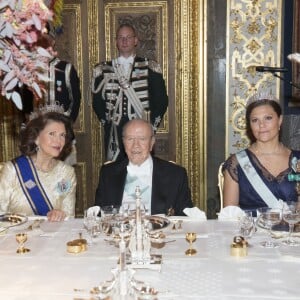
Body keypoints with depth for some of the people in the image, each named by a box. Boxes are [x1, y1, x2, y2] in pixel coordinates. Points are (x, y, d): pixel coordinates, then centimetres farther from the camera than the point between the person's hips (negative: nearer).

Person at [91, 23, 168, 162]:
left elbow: (161, 100, 5)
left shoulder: (150, 68, 5)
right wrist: (106, 122, 7)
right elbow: (97, 101, 14)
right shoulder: (103, 70, 8)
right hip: (114, 133, 1)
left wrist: (152, 125, 1)